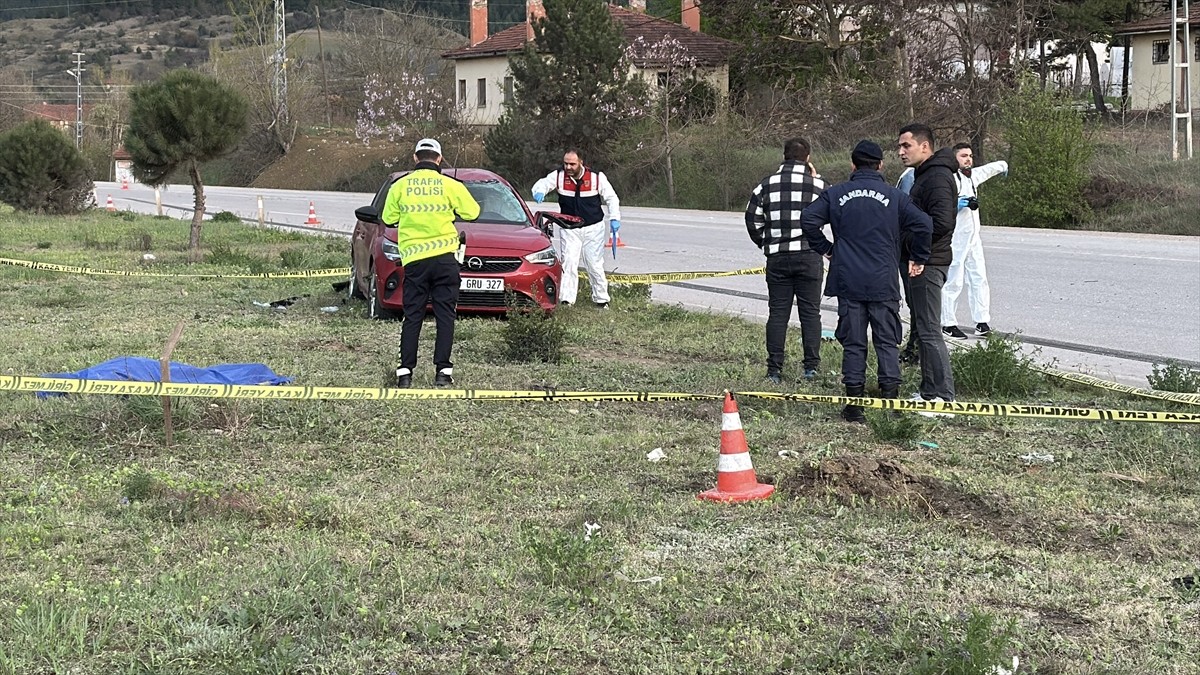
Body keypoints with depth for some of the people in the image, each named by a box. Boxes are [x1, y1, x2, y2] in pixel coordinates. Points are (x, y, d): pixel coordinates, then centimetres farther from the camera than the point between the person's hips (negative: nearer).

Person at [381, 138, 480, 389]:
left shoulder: (400, 186, 1)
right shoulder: (450, 185, -3)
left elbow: (388, 219, 10)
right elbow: (472, 212, 4)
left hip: (413, 259, 1)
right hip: (444, 256, -1)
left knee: (412, 316, 6)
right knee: (445, 315, 3)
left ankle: (405, 372, 1)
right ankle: (443, 371, -2)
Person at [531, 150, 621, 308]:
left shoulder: (597, 177, -8)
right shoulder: (558, 176, -6)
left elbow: (611, 197, 0)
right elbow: (542, 184, -9)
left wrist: (614, 218, -11)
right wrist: (539, 192, -34)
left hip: (593, 228, -1)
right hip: (568, 229, 1)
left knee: (595, 264, 1)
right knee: (568, 263, -7)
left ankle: (601, 299, 14)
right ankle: (566, 299, -5)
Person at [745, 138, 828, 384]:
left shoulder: (767, 184, 2)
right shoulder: (818, 185, -2)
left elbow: (753, 219, 1)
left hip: (777, 257, 1)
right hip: (809, 257, -1)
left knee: (777, 312, 5)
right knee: (810, 312, 6)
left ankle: (774, 370, 4)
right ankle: (811, 366, 4)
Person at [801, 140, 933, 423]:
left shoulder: (836, 194, 3)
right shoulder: (894, 196, 1)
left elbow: (808, 219, -5)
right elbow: (923, 225, -8)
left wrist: (825, 248, 8)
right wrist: (918, 258, 5)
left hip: (848, 282, 1)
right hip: (883, 283, -1)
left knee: (853, 343, 6)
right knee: (887, 342, 6)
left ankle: (854, 405, 6)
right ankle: (890, 398, -1)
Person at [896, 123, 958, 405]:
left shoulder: (937, 177, -16)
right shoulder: (923, 175, 18)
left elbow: (941, 222, -26)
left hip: (927, 264, -11)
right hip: (916, 262, 11)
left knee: (929, 331, -10)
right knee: (921, 329, 16)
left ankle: (943, 396, -9)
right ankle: (929, 391, 23)